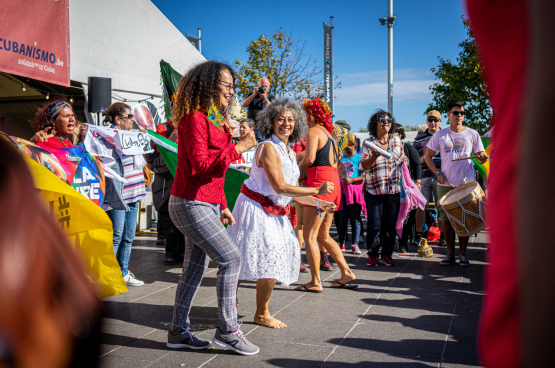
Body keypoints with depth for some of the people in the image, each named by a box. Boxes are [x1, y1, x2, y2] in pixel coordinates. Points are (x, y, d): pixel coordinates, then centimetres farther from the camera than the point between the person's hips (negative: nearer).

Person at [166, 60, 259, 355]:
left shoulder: (213, 119, 17)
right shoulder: (195, 118, -13)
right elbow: (200, 164, -22)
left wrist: (222, 206, 21)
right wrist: (237, 148, -18)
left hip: (206, 204, 10)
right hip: (190, 204, -10)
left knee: (195, 268, 11)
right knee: (230, 258, -12)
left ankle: (178, 332, 20)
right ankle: (227, 330, -3)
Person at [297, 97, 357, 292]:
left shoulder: (314, 131, -6)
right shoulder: (328, 133, 22)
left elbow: (309, 159, -20)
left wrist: (296, 168, -1)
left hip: (320, 181, -9)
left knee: (309, 236, -5)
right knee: (323, 236, 16)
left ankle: (315, 282, -4)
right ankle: (347, 273, 15)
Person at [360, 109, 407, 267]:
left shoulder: (396, 140, 10)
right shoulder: (369, 143, -1)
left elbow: (403, 159, 20)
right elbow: (363, 166, -7)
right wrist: (374, 156, -24)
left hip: (393, 190, 3)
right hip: (374, 190, -3)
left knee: (390, 224, 4)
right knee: (374, 224, -3)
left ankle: (387, 254, 13)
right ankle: (372, 255, 9)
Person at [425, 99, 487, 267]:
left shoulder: (472, 134, 6)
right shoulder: (440, 135, 6)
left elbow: (480, 156, 9)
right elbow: (428, 156, 9)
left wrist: (482, 158, -16)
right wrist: (437, 173, -5)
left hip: (467, 184, 0)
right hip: (446, 184, 0)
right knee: (447, 220, 2)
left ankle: (463, 254, 11)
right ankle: (450, 254, 12)